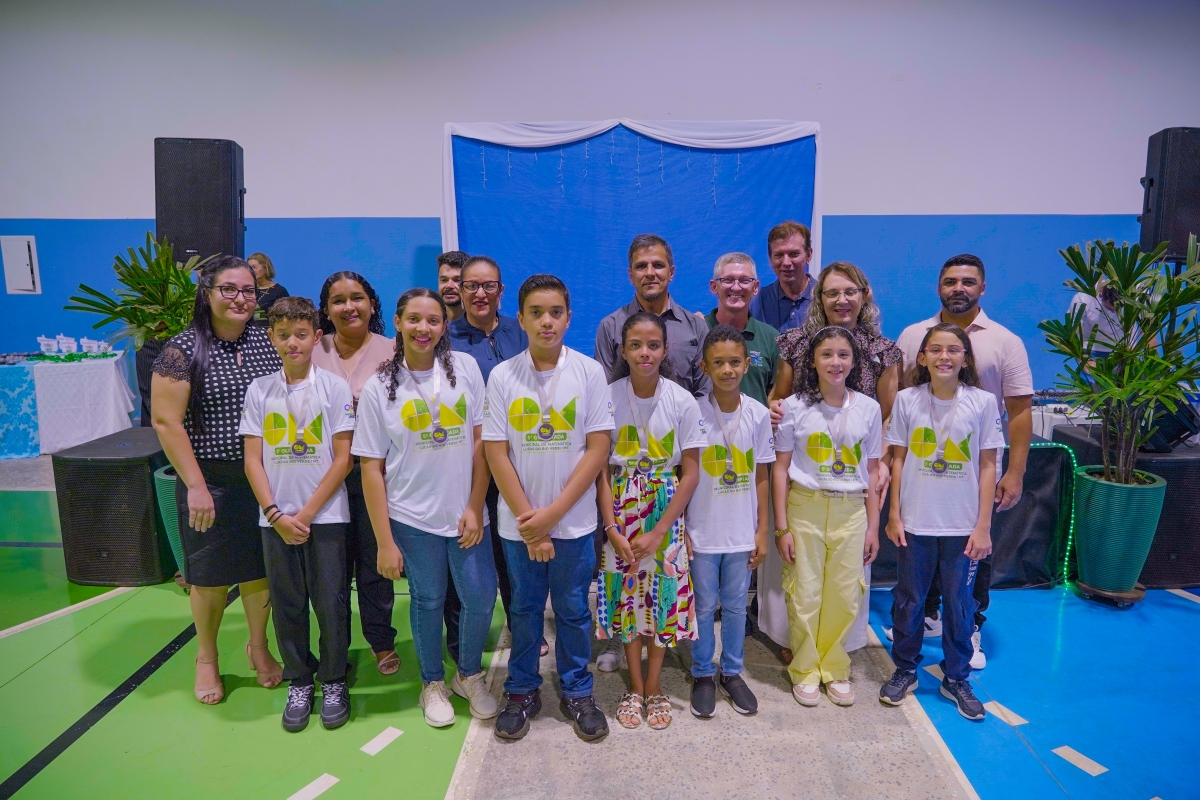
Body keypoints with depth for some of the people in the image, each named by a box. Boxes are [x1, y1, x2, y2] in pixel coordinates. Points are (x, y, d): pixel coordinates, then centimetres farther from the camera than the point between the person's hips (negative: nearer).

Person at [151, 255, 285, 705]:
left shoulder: (267, 342, 3)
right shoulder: (184, 350, -9)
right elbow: (166, 422, -11)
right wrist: (195, 486, -14)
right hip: (211, 482, -3)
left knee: (261, 569, 13)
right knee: (211, 575, 10)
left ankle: (258, 647, 36)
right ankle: (206, 658, 34)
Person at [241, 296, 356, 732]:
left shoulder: (334, 387, -5)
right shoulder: (260, 390, 2)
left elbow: (342, 459, -7)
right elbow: (253, 460, 1)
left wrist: (306, 514, -10)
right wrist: (275, 515, -9)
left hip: (326, 516, -2)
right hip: (276, 518, 2)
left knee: (330, 603, 4)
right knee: (287, 604, 11)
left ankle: (333, 680, 24)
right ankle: (299, 682, 29)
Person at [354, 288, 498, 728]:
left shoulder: (465, 367, -2)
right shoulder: (379, 387, -3)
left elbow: (482, 440, -1)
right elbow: (371, 467, -3)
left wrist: (475, 507, -6)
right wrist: (384, 541, -5)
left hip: (466, 513, 1)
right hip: (412, 517, -1)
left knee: (481, 598, 4)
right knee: (428, 601, 11)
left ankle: (469, 675, 32)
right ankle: (433, 682, 37)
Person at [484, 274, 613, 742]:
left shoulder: (589, 372, -6)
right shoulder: (502, 376, -5)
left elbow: (598, 447, -8)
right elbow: (496, 452, -6)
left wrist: (553, 513, -13)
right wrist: (528, 521, -10)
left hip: (573, 520, 0)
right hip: (519, 522, 1)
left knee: (573, 610, 13)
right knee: (525, 609, 15)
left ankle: (577, 692, 32)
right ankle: (522, 692, 34)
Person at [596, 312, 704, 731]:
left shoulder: (683, 402, -10)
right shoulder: (607, 398, -9)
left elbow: (690, 473, -8)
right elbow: (601, 469, -6)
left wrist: (657, 533, -12)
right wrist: (612, 528, -13)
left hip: (667, 511, 0)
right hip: (621, 512, 0)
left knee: (664, 594, 5)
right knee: (627, 594, 7)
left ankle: (654, 686, 26)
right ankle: (635, 686, 27)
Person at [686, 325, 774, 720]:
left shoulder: (758, 414, -4)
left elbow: (761, 477, 3)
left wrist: (762, 531, 3)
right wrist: (680, 531, -6)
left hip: (742, 534, 2)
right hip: (702, 533, -2)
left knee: (736, 606, 16)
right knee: (704, 607, 11)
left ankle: (732, 672, 34)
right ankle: (703, 675, 30)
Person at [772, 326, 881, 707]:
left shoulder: (868, 408, 2)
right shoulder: (795, 407, -4)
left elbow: (872, 472, 7)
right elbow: (781, 468, -3)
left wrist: (873, 525, 5)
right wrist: (782, 526, -6)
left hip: (850, 511, 2)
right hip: (805, 507, -2)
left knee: (844, 598, 7)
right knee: (805, 597, 5)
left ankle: (834, 669, 28)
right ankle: (805, 671, 25)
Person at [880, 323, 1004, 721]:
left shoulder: (983, 402, -6)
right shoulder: (907, 400, -5)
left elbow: (987, 467, -3)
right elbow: (898, 460, 1)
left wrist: (983, 526, -4)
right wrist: (894, 515, -1)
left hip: (963, 525, 0)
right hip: (915, 522, 1)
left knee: (959, 603, 12)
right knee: (909, 599, 13)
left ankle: (957, 678, 31)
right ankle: (905, 670, 31)